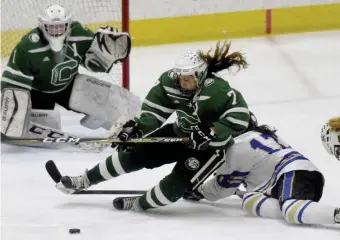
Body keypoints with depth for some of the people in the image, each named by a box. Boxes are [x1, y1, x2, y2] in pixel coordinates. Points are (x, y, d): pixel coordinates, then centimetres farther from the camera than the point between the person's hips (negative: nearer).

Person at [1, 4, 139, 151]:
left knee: (112, 98, -6)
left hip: (68, 84, 4)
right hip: (37, 89, -4)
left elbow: (95, 63, -7)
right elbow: (13, 83, -30)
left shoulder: (79, 34, -22)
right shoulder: (28, 48, -34)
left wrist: (106, 47, -29)